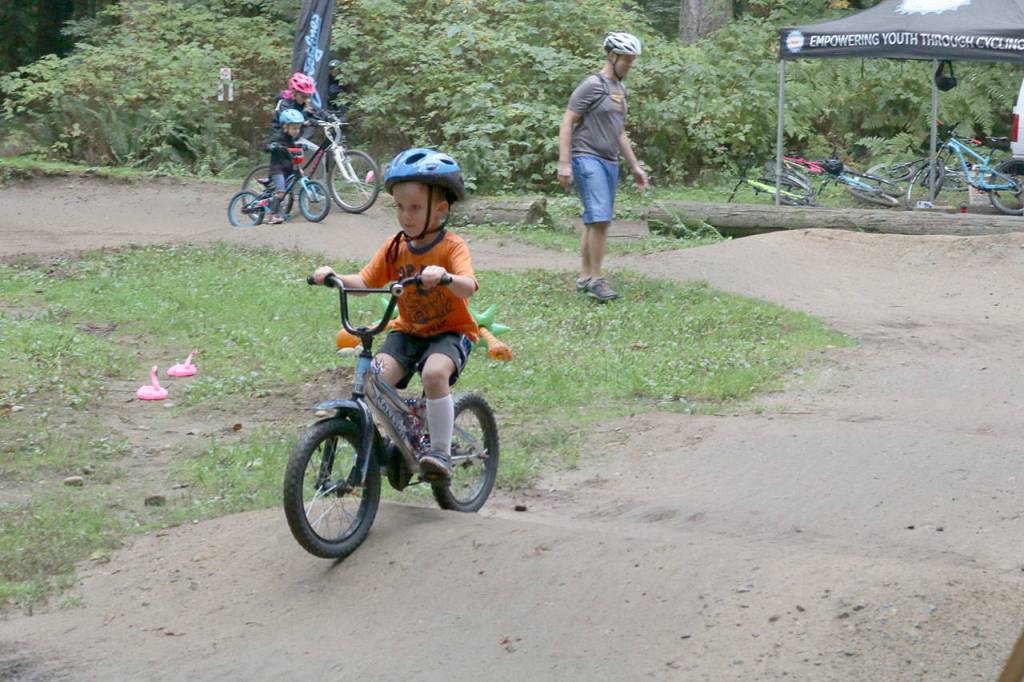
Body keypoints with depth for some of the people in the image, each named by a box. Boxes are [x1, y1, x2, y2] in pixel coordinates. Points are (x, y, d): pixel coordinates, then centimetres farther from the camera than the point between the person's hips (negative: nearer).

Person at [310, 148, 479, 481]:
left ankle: (441, 453, -21)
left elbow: (468, 286, -30)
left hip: (451, 331, -5)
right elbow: (365, 281, -1)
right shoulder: (395, 247, 2)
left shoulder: (452, 246, -13)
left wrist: (444, 276, -52)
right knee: (377, 375, -21)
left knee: (434, 372, -33)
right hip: (409, 331, 5)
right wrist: (333, 277, -20)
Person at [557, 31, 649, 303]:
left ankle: (584, 278, 14)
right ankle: (596, 280, -14)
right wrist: (564, 163, -16)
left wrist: (635, 166, 25)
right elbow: (567, 123, -9)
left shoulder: (620, 89, 18)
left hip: (610, 162, 8)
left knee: (594, 221, 9)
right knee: (600, 218, -17)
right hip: (588, 159, -8)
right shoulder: (592, 85, -7)